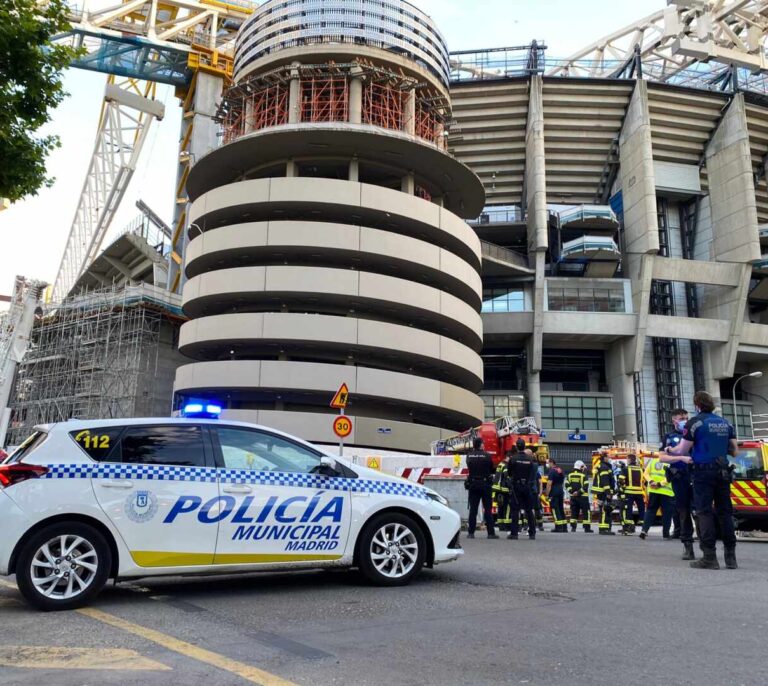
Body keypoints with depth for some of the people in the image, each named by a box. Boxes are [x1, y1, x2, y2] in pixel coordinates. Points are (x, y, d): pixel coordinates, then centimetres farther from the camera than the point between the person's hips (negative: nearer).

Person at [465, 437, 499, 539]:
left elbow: (469, 468, 8)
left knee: (473, 509, 6)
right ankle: (491, 533, 5)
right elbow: (492, 470, 1)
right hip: (485, 484, -2)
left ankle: (471, 532, 5)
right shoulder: (486, 456, -10)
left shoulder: (469, 456, -1)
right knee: (488, 509, 4)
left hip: (473, 484, 3)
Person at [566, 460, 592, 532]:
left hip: (573, 497, 5)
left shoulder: (570, 475, 6)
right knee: (586, 512, 2)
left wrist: (571, 491, -4)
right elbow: (585, 486, -16)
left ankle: (573, 527, 7)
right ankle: (587, 528, 1)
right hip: (582, 497, -5)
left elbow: (567, 485, -1)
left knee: (574, 512, 11)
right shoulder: (583, 475, -8)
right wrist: (579, 492, -14)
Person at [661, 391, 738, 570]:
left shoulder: (695, 422, -6)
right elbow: (734, 451, 16)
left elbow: (682, 450, -5)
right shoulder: (725, 423, 13)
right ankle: (731, 556, 10)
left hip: (704, 471, -5)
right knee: (725, 511, 9)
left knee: (705, 512, -3)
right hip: (723, 471, 5)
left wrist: (669, 450, 14)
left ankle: (709, 557, -5)